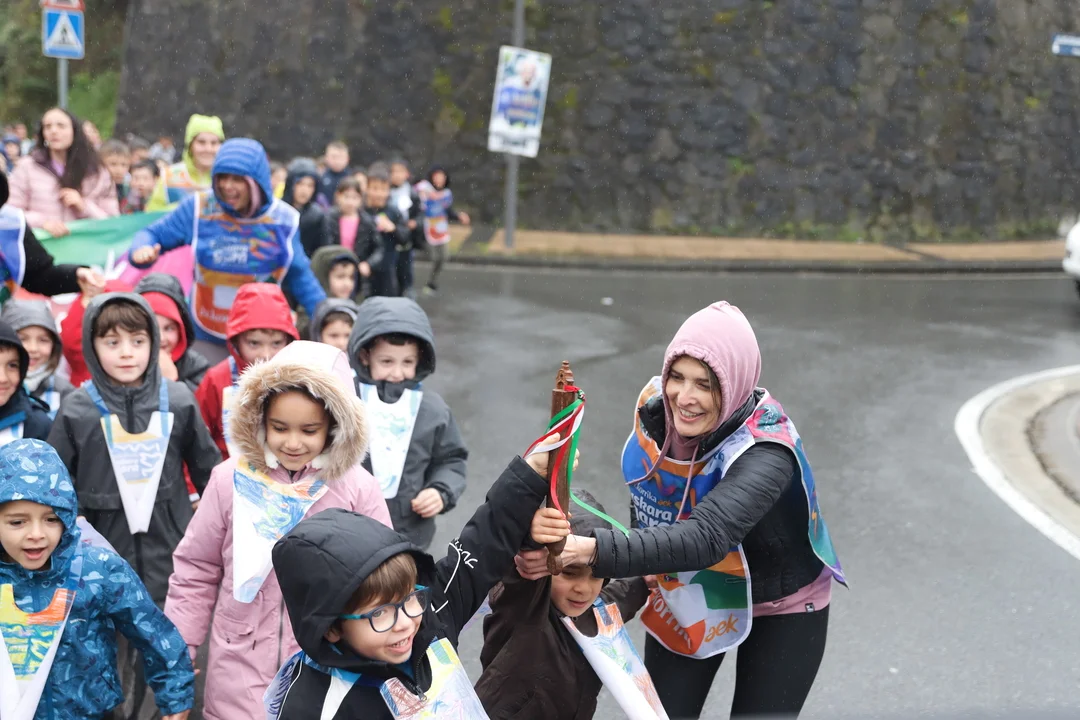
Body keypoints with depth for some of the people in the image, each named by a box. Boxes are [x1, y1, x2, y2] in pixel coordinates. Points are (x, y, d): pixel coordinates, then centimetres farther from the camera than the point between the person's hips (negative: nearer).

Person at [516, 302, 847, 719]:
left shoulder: (765, 454, -36)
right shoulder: (655, 405, -18)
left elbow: (705, 539, -53)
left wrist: (592, 551, -62)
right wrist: (645, 570, 3)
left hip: (781, 609, -4)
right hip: (687, 595, 5)